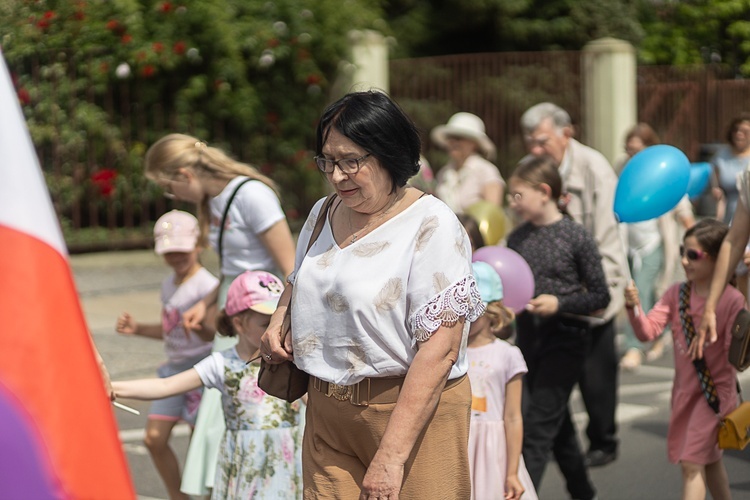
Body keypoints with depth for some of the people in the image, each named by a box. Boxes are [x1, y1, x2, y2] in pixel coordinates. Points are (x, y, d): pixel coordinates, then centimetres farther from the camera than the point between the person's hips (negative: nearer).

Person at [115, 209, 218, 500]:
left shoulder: (207, 286, -15)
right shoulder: (168, 285, 11)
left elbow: (218, 334, -23)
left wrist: (198, 326, -42)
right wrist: (137, 329, 10)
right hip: (174, 367, 8)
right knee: (154, 438, 6)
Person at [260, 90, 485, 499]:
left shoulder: (432, 227, -13)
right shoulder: (322, 215, 9)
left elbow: (439, 349, -20)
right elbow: (297, 282, 30)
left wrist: (391, 455, -24)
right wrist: (277, 324, 7)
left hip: (414, 413, -5)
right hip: (327, 414, 6)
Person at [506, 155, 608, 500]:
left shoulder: (576, 237, -11)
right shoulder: (517, 238, 4)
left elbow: (600, 295, -8)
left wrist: (559, 303, -20)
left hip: (566, 337, -6)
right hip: (529, 337, 6)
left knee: (539, 424, -9)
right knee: (557, 421, 16)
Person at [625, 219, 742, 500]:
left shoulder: (732, 300, -16)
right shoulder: (676, 294, -1)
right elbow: (648, 331, -11)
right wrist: (634, 308, -28)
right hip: (684, 390, 6)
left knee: (692, 463, -11)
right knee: (709, 461, 22)